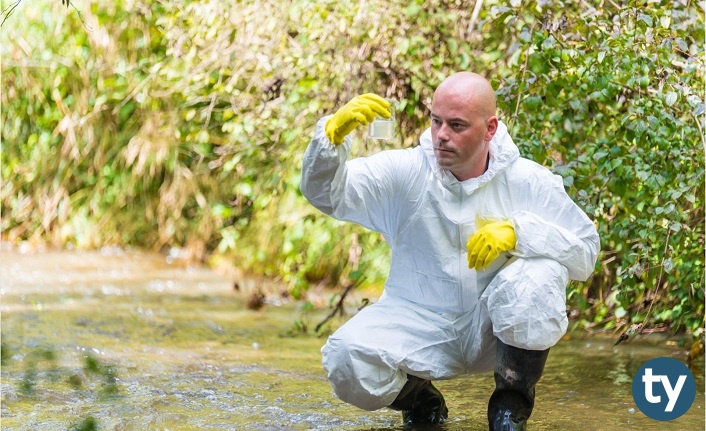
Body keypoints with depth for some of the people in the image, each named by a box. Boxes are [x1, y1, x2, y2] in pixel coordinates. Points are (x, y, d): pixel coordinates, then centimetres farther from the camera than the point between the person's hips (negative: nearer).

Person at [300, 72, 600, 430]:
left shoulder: (527, 182, -6)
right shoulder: (407, 172, -7)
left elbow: (586, 252, -8)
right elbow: (324, 193, -16)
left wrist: (518, 232, -25)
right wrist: (333, 134, -37)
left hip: (493, 327, 0)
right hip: (418, 322, 0)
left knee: (539, 277, -31)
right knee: (347, 359, -28)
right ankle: (420, 398, 9)